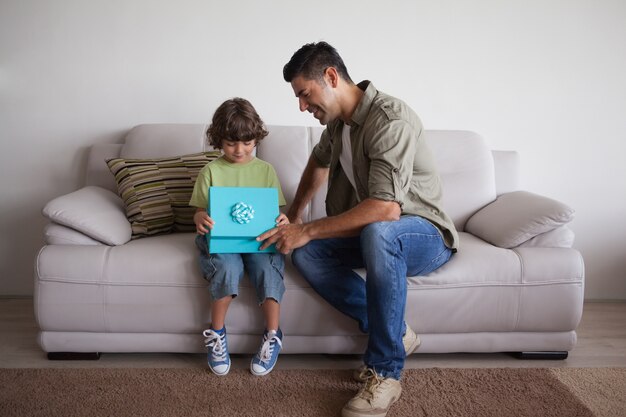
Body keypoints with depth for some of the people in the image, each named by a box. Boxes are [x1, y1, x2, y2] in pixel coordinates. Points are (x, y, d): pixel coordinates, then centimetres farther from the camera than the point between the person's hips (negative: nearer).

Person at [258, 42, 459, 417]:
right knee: (304, 254, -16)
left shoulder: (390, 119, -24)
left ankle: (385, 372, -26)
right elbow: (319, 163, 27)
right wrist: (295, 218, 23)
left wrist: (307, 231, -30)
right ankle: (396, 335, -8)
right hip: (369, 235, 8)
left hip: (424, 235, -8)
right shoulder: (339, 120, 4)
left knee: (377, 232, -41)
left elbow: (386, 208, -36)